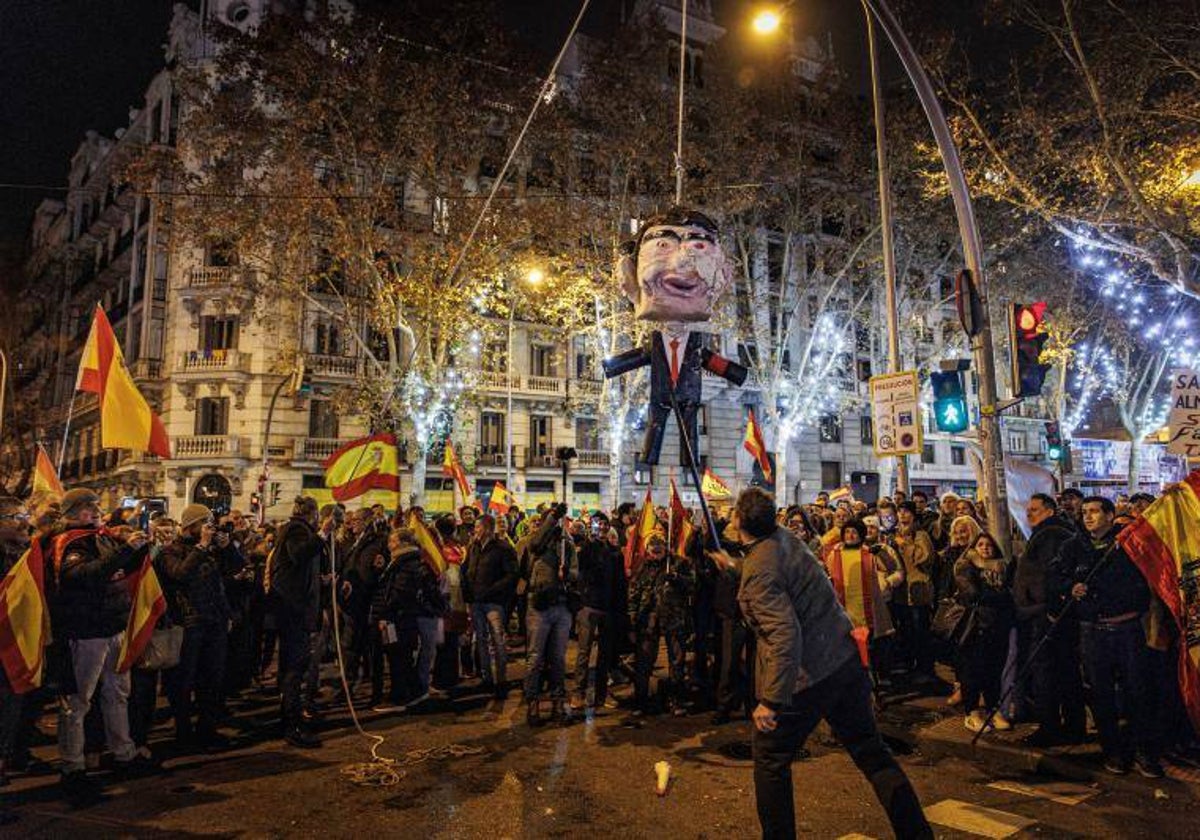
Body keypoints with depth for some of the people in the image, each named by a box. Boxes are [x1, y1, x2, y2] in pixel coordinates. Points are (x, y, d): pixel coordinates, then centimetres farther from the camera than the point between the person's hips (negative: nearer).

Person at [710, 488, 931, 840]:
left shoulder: (758, 570, -22)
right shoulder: (786, 537, 3)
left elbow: (785, 635, -29)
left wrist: (771, 701, -26)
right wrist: (734, 565, 37)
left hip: (805, 677, -8)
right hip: (846, 661, 8)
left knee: (770, 759, 14)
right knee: (870, 750, 17)